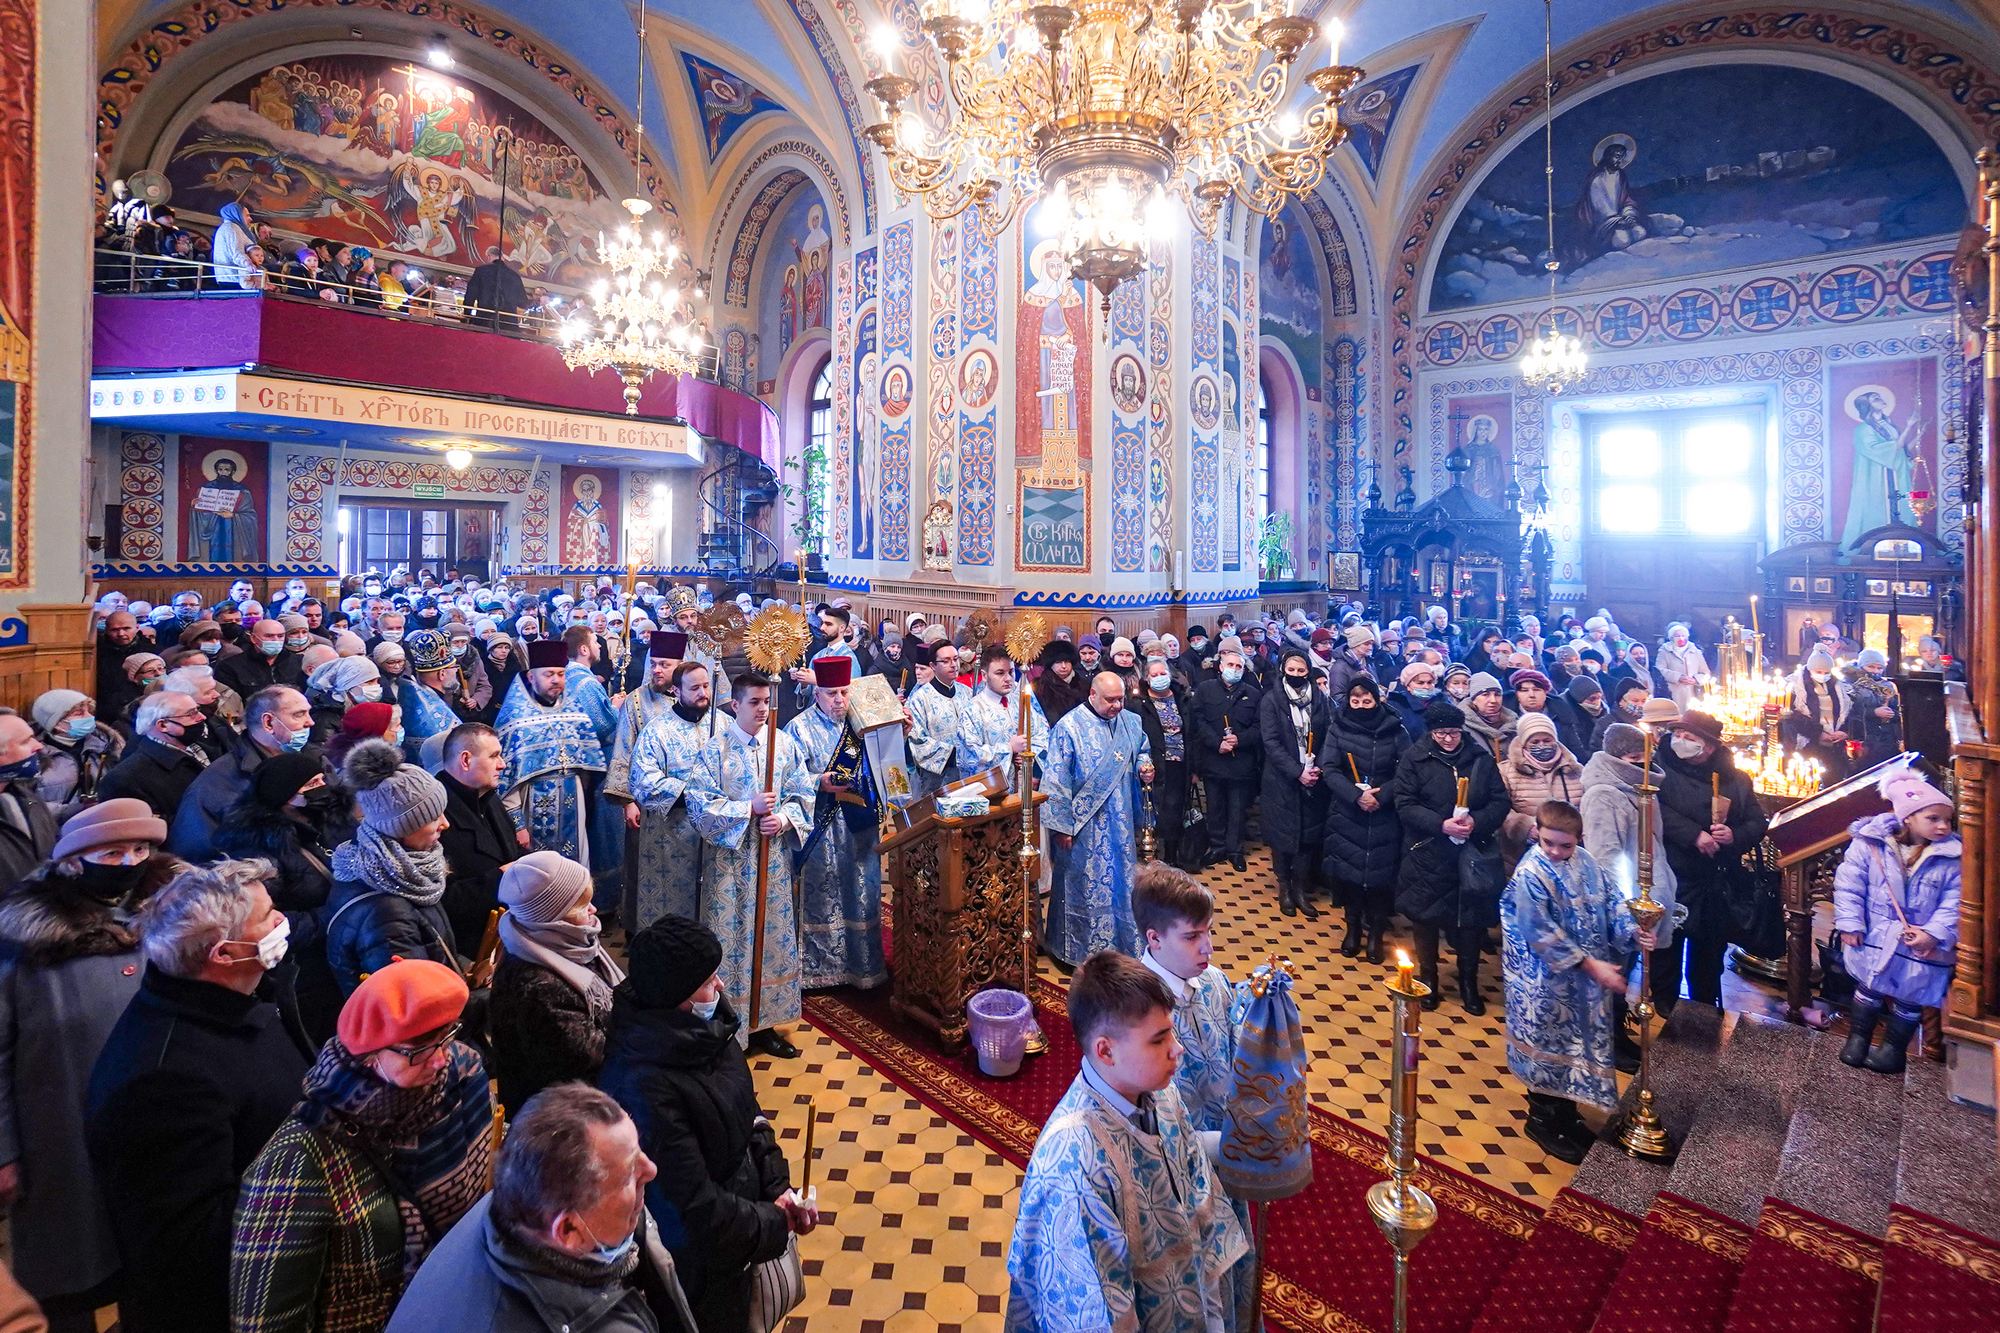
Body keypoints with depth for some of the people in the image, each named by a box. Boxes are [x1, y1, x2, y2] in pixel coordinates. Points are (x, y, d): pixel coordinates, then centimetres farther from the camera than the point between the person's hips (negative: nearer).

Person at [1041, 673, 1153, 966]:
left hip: (1121, 821, 5)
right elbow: (1055, 780, -13)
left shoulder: (1130, 722, 2)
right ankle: (1080, 949, 23)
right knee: (1086, 884, 7)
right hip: (1085, 823, -5)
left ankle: (1124, 941, 33)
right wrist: (1061, 825, -14)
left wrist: (1144, 766, -4)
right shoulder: (1069, 727, -14)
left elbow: (1142, 751, 21)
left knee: (1121, 879, 15)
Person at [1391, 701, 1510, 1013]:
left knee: (1471, 917, 8)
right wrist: (1441, 824, -22)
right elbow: (1405, 805, -9)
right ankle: (1428, 978, 29)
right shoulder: (1414, 758, -3)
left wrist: (1476, 822, -18)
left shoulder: (1481, 759, 3)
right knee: (1426, 916, 10)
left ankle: (1469, 983, 28)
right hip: (1427, 855, -1)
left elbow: (1500, 803, 1)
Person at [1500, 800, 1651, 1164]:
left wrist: (1633, 932, -11)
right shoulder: (1530, 875, -22)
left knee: (1582, 1043, 19)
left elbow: (1612, 900, 8)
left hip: (1588, 976, 8)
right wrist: (1590, 965, -20)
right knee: (1551, 1045, 5)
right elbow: (1543, 936, -22)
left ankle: (1566, 1114, 36)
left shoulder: (1585, 861, 0)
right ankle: (1543, 1120, 23)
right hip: (1548, 983, -8)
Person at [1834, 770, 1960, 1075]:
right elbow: (1849, 884, -8)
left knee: (1909, 997, 15)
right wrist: (1850, 924, -10)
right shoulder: (1869, 843, -12)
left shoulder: (1952, 856, -9)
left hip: (1922, 948, 1)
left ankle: (1893, 1048, 34)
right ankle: (1858, 1038, 30)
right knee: (1869, 988, 13)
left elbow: (1954, 901, -8)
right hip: (1875, 940, -1)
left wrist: (1934, 933, -18)